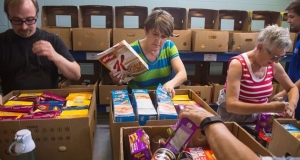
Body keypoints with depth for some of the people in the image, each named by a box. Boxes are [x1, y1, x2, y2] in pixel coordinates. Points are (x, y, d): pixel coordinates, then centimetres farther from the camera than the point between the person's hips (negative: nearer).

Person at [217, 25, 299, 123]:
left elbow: (292, 88, 12)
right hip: (233, 118, -4)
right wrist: (269, 108, -34)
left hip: (258, 118, 4)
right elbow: (231, 105, -29)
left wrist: (292, 104, -8)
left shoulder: (273, 65, -4)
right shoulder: (238, 65, -21)